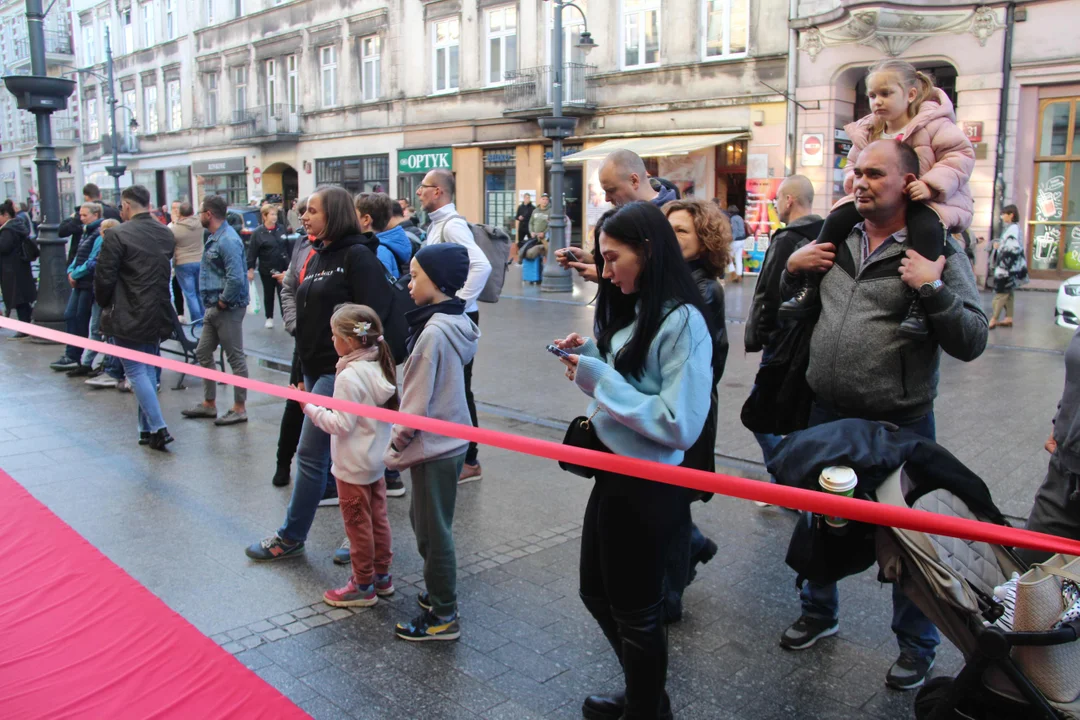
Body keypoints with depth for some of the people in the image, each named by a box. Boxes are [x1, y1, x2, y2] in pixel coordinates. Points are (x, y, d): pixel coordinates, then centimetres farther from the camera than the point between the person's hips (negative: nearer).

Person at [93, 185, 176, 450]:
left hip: (128, 318, -6)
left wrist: (104, 304, 5)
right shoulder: (166, 234, 4)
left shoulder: (116, 235, -14)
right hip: (158, 316, 6)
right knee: (149, 371, 15)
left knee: (136, 372, 1)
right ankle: (147, 428, 20)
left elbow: (104, 277, -12)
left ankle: (158, 428, -5)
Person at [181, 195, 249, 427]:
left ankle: (239, 408, 9)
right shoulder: (215, 237, 13)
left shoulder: (228, 240, -19)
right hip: (214, 308, 11)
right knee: (203, 353, 17)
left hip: (228, 309, -11)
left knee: (235, 357, -1)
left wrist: (222, 302, -17)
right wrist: (212, 303, 11)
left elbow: (236, 279, -28)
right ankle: (209, 404, 28)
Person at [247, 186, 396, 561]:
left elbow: (372, 315, -17)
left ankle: (291, 537, 13)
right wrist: (304, 370, 17)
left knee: (310, 454, -1)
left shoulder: (357, 255, -12)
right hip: (315, 368, 9)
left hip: (340, 371, -9)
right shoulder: (315, 256, 15)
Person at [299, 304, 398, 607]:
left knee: (358, 525, 5)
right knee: (378, 519, 17)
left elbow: (341, 424, -24)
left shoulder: (349, 377, -25)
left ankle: (363, 586, 17)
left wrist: (309, 407, -15)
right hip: (377, 460, 8)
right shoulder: (382, 366, 0)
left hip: (353, 467, -8)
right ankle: (381, 576, 30)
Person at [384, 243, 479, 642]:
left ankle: (443, 616, 16)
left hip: (433, 446, -9)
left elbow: (417, 404, -20)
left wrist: (395, 446, -8)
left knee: (433, 531, 3)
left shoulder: (433, 332, -23)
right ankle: (438, 592, 37)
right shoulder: (456, 323, 6)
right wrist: (402, 443, 16)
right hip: (450, 440, 9)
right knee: (422, 519, 22)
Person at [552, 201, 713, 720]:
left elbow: (680, 424, -27)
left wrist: (600, 380, -23)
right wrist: (589, 356, -1)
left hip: (648, 487, -9)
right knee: (597, 593, 23)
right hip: (613, 473, 9)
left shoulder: (683, 321, -21)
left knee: (635, 612, 11)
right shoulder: (634, 311, 7)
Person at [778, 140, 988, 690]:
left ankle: (917, 645, 30)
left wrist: (932, 289, -26)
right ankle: (819, 611, 42)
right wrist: (792, 267, 1)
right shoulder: (836, 242, 6)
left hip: (899, 424, -5)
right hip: (828, 416, 5)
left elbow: (971, 343, -14)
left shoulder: (938, 253, -8)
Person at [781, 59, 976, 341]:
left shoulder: (934, 124, -7)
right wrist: (855, 180, -3)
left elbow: (961, 155, -12)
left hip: (931, 201, -6)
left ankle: (919, 305, -40)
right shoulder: (867, 132, 10)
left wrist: (931, 184, -26)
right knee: (837, 219, -10)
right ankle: (810, 288, -4)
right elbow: (854, 165, 22)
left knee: (925, 226, -38)